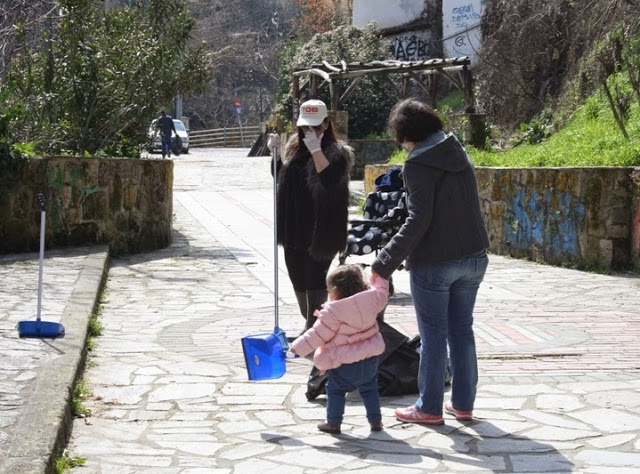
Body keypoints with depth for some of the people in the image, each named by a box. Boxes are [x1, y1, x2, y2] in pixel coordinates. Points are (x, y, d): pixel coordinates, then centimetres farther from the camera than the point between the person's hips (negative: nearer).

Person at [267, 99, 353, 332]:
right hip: (294, 228, 7)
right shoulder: (294, 146, 11)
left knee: (315, 280, -5)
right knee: (297, 278, 15)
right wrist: (275, 153, 2)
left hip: (320, 231, -7)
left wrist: (316, 149, -28)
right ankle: (309, 321, 31)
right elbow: (280, 176, 18)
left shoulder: (337, 152, -8)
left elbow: (331, 180, -25)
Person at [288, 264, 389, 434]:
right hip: (369, 358, 5)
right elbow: (382, 295, 17)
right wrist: (380, 279, 34)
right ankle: (376, 421, 26)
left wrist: (297, 347, -6)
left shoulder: (333, 311, -20)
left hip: (343, 364, -5)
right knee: (369, 389, 21)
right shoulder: (370, 299, -7)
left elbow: (318, 334, -16)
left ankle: (333, 423, 17)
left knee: (335, 390, 12)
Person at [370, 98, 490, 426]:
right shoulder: (459, 153, 8)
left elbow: (418, 221, -21)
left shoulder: (417, 165, -15)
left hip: (433, 263, -7)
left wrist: (384, 263, -19)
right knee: (462, 331, 14)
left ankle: (429, 408, 13)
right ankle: (463, 404, 21)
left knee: (433, 336, 4)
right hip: (473, 257, 7)